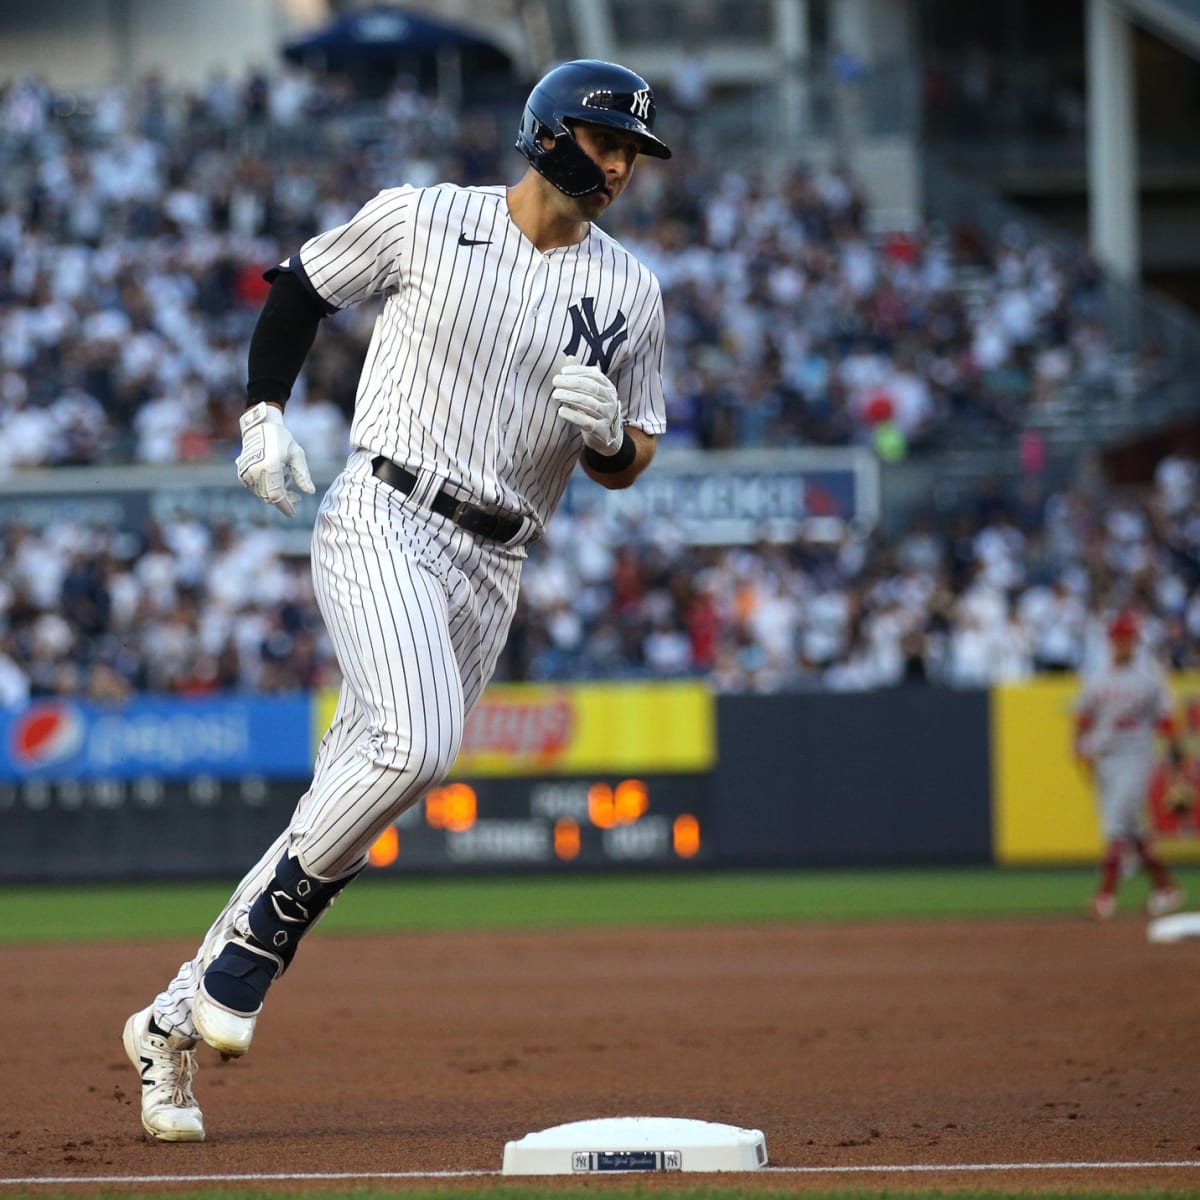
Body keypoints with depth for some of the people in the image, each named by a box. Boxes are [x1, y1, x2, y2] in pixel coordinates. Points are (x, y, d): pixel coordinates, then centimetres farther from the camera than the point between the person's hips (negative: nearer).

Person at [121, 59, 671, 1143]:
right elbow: (302, 287, 14)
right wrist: (265, 413, 1)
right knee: (415, 746, -28)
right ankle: (264, 936, -9)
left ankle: (173, 1023, 12)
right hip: (382, 519, -4)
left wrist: (609, 430, -11)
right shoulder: (422, 220, 1)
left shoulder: (628, 290, 8)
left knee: (354, 797, 2)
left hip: (491, 567, 4)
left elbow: (626, 466, 12)